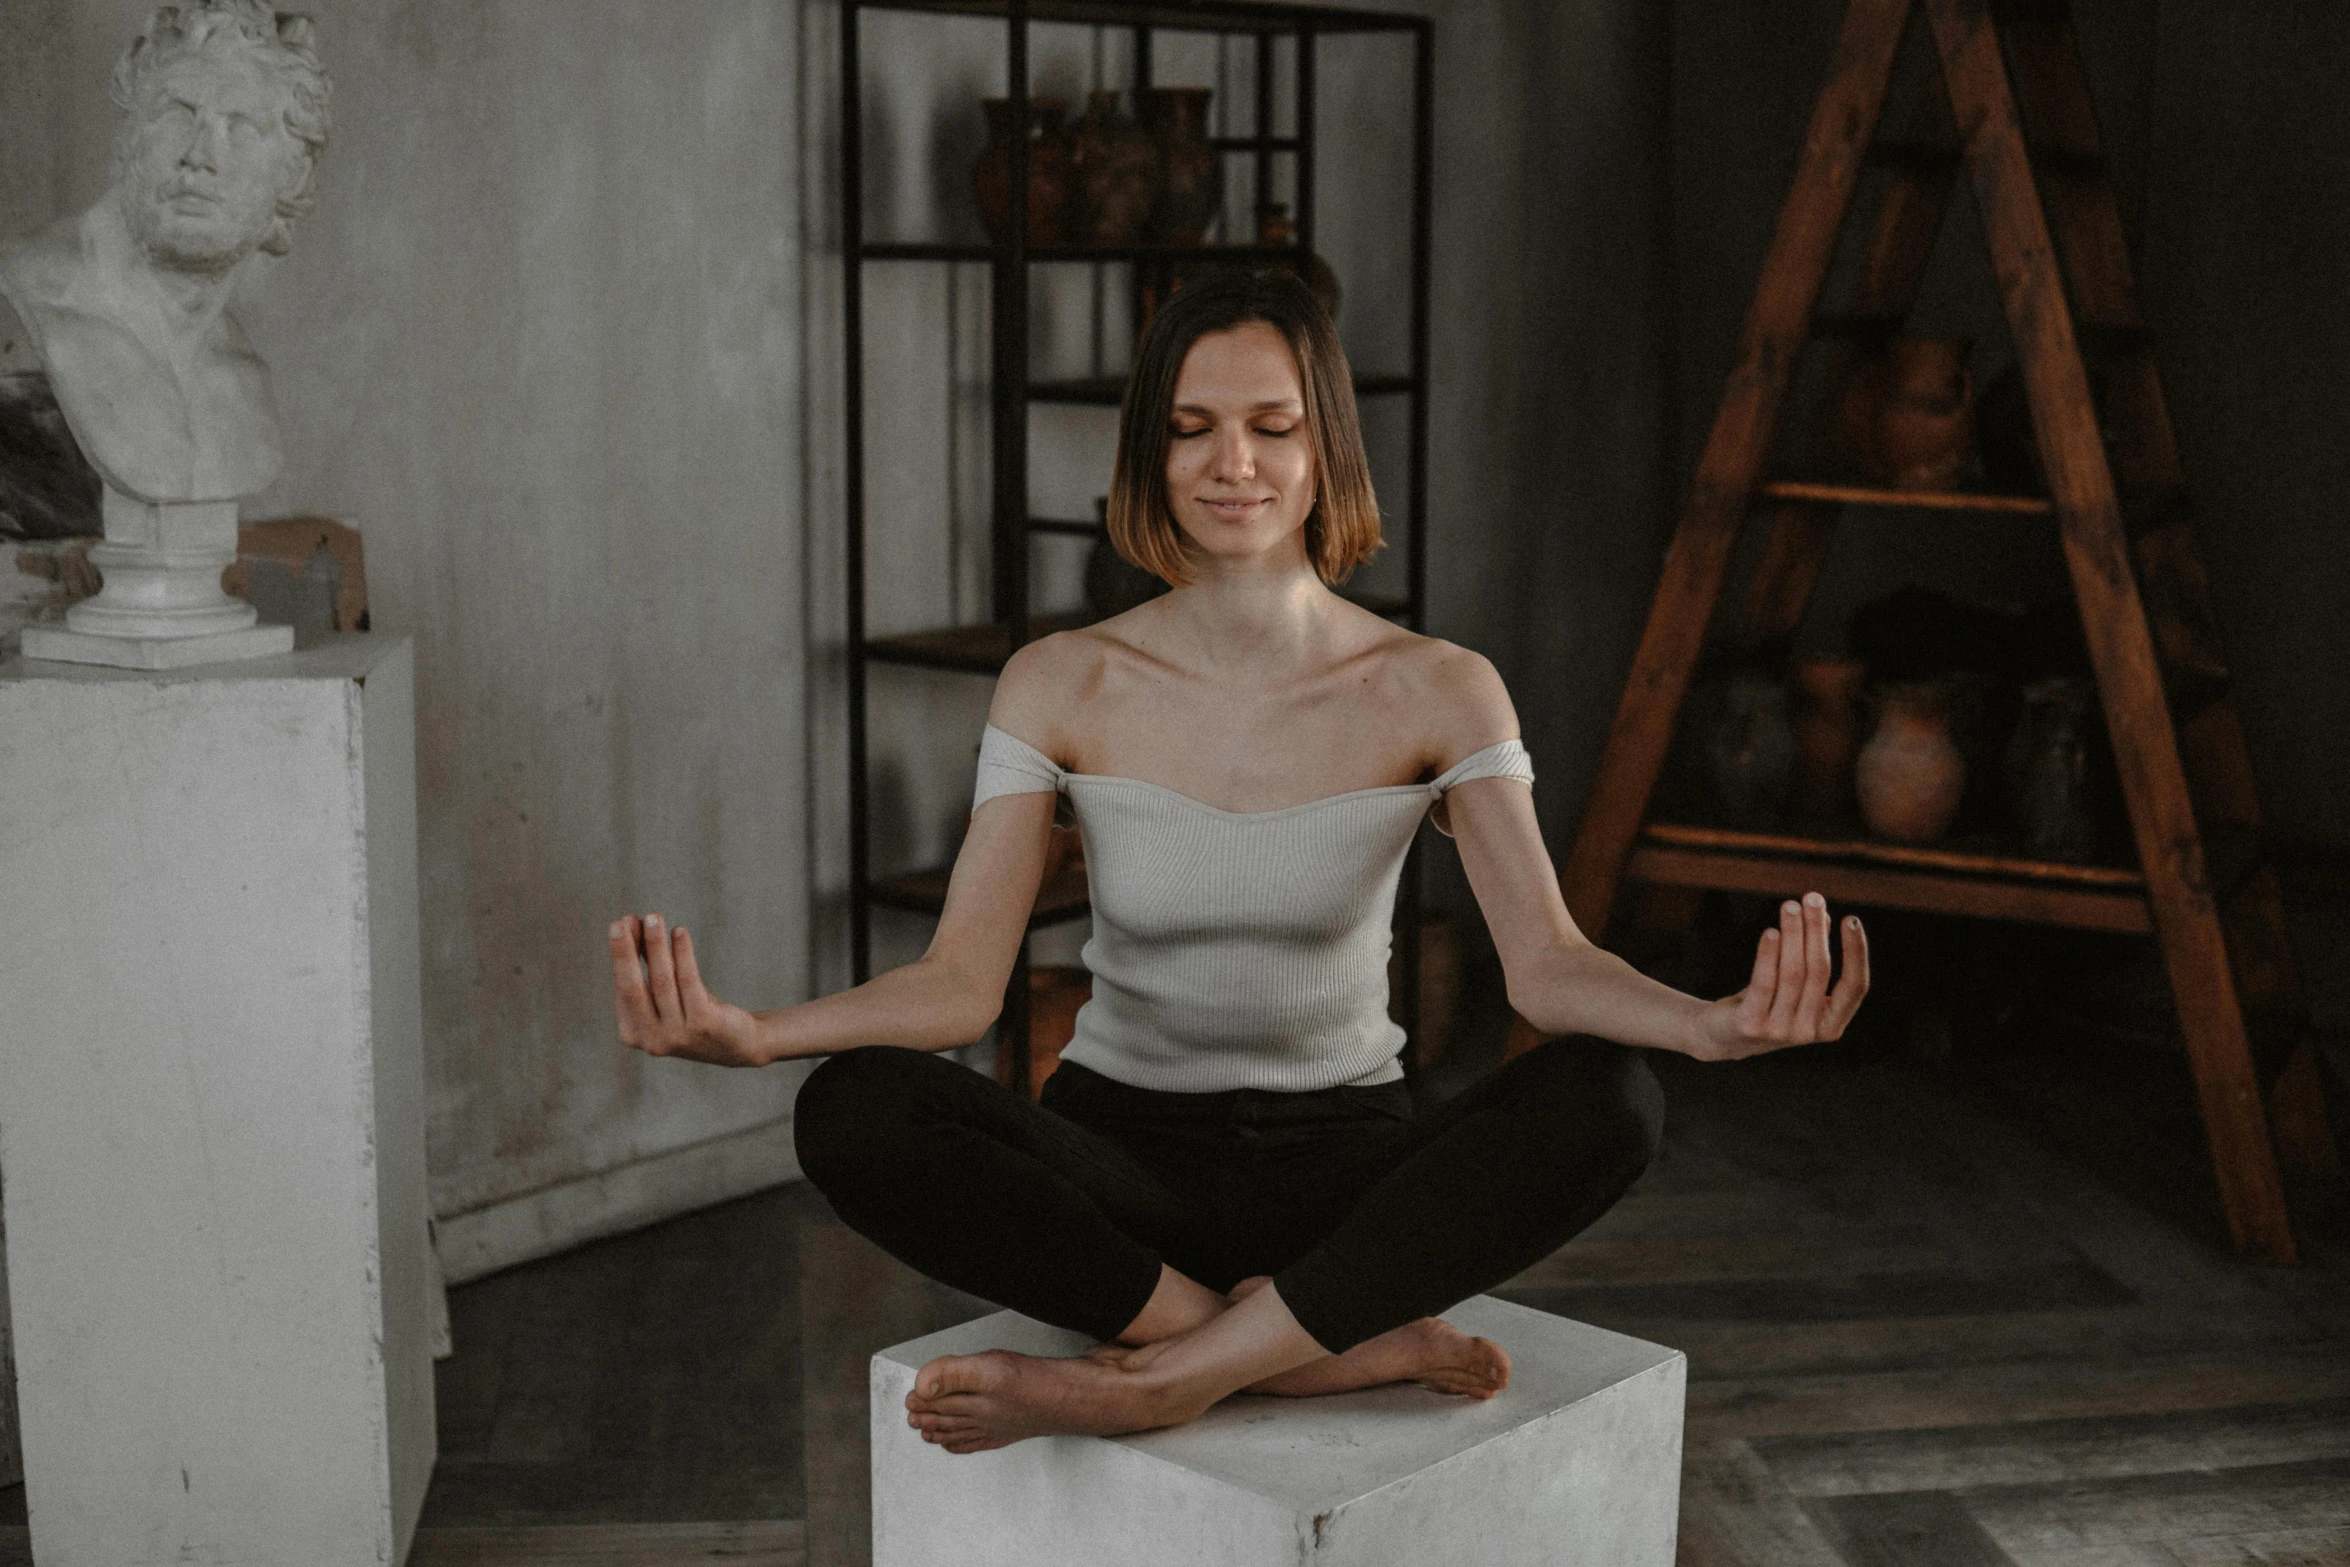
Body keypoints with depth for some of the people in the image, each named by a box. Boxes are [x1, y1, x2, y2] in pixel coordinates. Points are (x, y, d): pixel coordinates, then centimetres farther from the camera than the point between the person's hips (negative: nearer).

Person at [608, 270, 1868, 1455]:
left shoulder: (1434, 691, -4)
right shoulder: (1063, 686, -3)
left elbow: (1547, 962, -15)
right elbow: (962, 978, -11)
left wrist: (1714, 1024, -38)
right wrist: (747, 1032, -31)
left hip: (1343, 1167, 0)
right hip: (1121, 1159, 0)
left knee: (1605, 1099, -30)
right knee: (852, 1111, -30)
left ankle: (1155, 1379, -27)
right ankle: (1348, 1347, -24)